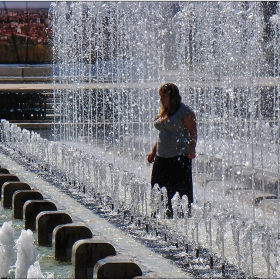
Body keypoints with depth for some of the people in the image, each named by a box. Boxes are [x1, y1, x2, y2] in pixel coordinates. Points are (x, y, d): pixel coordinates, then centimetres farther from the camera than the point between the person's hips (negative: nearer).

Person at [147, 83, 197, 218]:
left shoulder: (185, 111, -8)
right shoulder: (163, 113, 16)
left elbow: (193, 133, -11)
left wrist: (191, 150, -22)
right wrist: (153, 151, 19)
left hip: (180, 157, -8)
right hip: (162, 158, 8)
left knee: (182, 191, -5)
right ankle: (167, 214, 15)